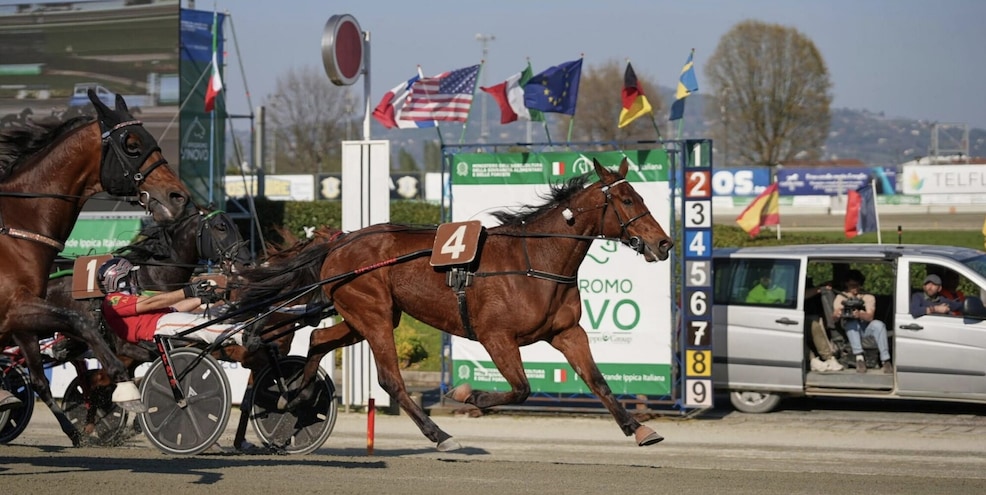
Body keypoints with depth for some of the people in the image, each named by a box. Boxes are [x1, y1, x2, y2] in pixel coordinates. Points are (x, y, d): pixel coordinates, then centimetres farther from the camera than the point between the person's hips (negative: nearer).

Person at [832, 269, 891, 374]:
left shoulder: (868, 297, 5)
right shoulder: (841, 297, 5)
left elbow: (870, 316, -13)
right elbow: (834, 315, -13)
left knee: (878, 325, -30)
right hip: (850, 330, 0)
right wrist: (837, 314, -40)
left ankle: (885, 361, -36)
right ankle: (859, 358, -45)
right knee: (852, 323, -34)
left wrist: (860, 314, -38)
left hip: (865, 328, 1)